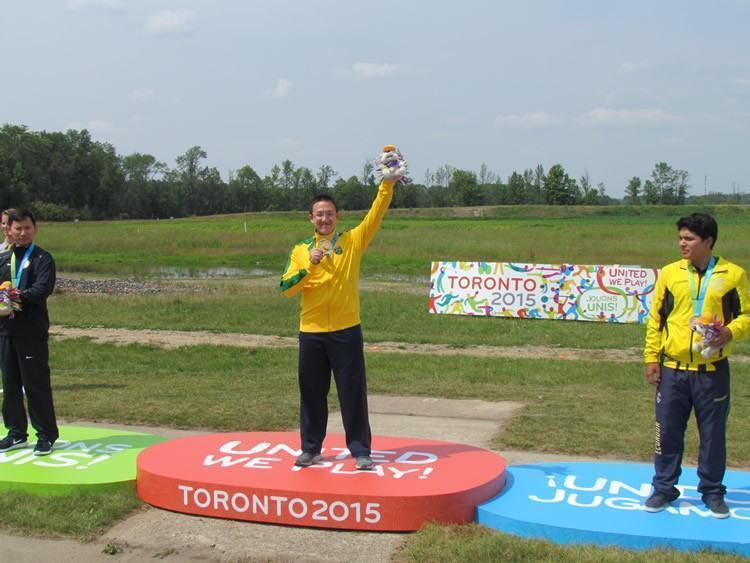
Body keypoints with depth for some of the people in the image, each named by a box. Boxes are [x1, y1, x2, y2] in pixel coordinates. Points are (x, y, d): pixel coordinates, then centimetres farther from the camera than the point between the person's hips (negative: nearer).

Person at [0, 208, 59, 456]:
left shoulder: (42, 258, -3)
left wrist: (21, 296, -32)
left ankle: (46, 435, 6)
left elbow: (44, 287, -17)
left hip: (32, 331, -6)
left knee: (36, 384, -4)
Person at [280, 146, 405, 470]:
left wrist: (387, 185, -21)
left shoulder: (352, 242, 3)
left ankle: (361, 450, 10)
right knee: (312, 393, 9)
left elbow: (375, 216, -9)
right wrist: (309, 266, -17)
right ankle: (310, 449, 22)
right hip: (311, 333, 2)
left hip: (346, 331, -1)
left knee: (353, 393, 1)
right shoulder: (301, 251, 6)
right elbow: (286, 288, -3)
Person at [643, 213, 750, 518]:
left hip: (713, 370, -1)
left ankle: (712, 492, 23)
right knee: (668, 431, 7)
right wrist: (651, 357, 2)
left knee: (713, 434, 8)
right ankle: (664, 488, 21)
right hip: (673, 369, 1)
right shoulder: (669, 273, 4)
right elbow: (655, 317, 7)